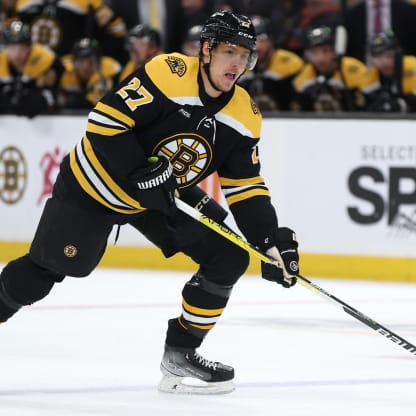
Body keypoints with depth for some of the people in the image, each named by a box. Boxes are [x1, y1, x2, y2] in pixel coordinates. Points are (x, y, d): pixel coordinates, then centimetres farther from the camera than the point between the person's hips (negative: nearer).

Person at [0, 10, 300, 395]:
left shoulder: (243, 115, -8)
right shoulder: (168, 74, -27)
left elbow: (245, 187, -4)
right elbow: (104, 121, -28)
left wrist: (271, 240, -16)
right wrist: (141, 174, -32)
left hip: (166, 194, 6)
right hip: (96, 183, -6)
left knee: (229, 257, -6)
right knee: (47, 268, -5)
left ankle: (180, 352, 4)